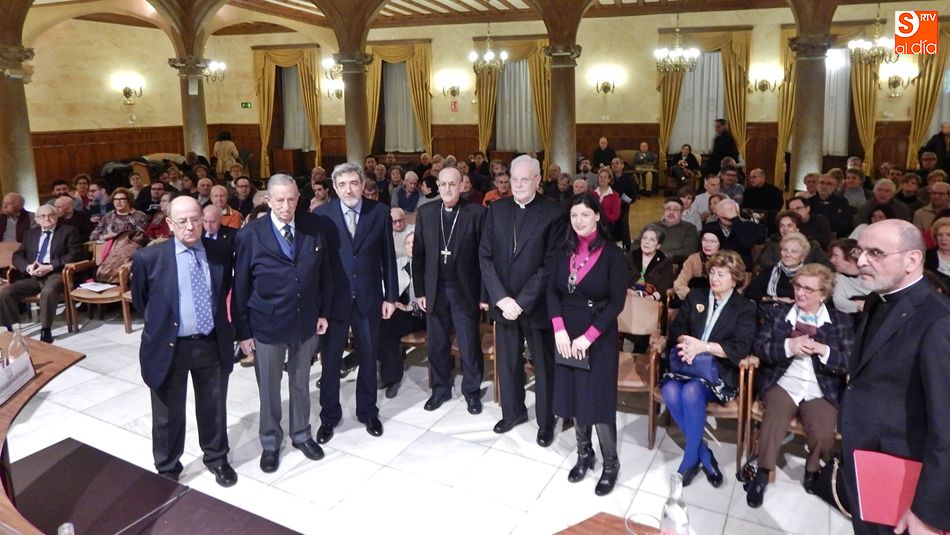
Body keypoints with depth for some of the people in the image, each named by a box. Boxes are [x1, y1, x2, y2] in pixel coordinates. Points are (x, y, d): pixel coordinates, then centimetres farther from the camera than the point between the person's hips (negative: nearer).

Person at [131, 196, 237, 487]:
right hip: (169, 346, -2)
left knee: (214, 407, 18)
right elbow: (139, 299, 5)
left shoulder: (220, 254, -3)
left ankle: (216, 458, 40)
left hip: (212, 344, 2)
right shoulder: (149, 257, -12)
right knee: (168, 413, 14)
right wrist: (160, 325, 8)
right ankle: (167, 469, 35)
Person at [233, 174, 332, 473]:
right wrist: (242, 330, -6)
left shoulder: (314, 227, -4)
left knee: (301, 383, 18)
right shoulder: (250, 235, -11)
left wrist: (323, 312, 3)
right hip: (267, 325, -2)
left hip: (306, 322, 2)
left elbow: (324, 272, 4)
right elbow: (240, 286, -6)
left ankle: (301, 434, 38)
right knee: (269, 388, 13)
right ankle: (270, 442, 33)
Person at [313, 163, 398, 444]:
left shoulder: (380, 212, -3)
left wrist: (391, 295, 0)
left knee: (368, 357, 15)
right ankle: (329, 415, 31)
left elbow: (388, 256, 1)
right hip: (333, 298, -1)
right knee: (331, 360, 12)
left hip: (368, 297, 1)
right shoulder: (321, 214, -6)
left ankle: (367, 411, 34)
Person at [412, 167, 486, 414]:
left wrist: (485, 293, -8)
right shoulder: (426, 212, 3)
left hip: (465, 289, -3)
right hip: (435, 289, 3)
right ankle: (440, 389, 30)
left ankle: (472, 391, 25)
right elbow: (418, 254, 5)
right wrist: (419, 290, 1)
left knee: (469, 345, 8)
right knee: (436, 344, 13)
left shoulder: (476, 212, -7)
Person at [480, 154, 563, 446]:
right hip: (503, 302, 4)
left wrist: (522, 302, -16)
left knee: (544, 364, 11)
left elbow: (550, 264, -12)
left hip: (536, 304, -3)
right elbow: (485, 256, 0)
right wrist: (501, 298, -11)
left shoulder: (553, 212, -9)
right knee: (507, 361, 15)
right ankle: (513, 411, 36)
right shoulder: (496, 209, 3)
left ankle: (545, 421, 29)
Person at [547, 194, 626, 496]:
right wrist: (559, 329, -13)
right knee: (573, 394, 12)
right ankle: (584, 455, 31)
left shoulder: (612, 254, -8)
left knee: (598, 400, 0)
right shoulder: (564, 251, 4)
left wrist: (588, 337, -18)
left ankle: (611, 464, 19)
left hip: (598, 337, -4)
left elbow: (616, 303, -12)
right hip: (566, 335, 4)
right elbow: (552, 292, 1)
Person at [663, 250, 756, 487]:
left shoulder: (746, 308, 3)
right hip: (688, 363, 4)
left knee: (692, 391, -35)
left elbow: (740, 348, -9)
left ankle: (690, 459, -17)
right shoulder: (695, 296, 15)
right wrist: (685, 342, -15)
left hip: (719, 371, -3)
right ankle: (704, 455, -14)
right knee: (670, 392, -29)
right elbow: (676, 327, 9)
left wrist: (703, 346, -21)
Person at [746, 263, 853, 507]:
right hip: (782, 384, 0)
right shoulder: (776, 313, 12)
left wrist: (823, 350, -14)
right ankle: (762, 474, -10)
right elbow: (759, 347, 3)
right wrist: (788, 346, -13)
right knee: (774, 420, -30)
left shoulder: (842, 321, 10)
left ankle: (812, 472, 8)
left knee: (823, 434, -26)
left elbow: (850, 363, 2)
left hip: (821, 391, 0)